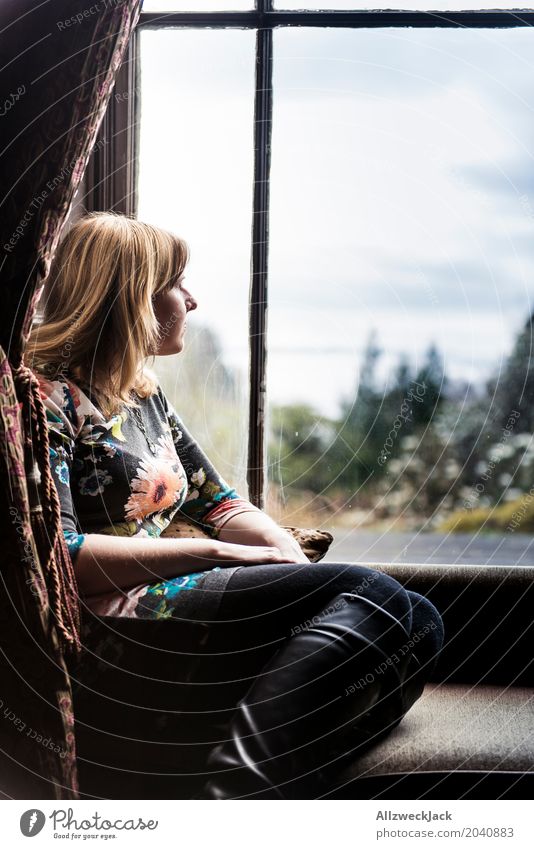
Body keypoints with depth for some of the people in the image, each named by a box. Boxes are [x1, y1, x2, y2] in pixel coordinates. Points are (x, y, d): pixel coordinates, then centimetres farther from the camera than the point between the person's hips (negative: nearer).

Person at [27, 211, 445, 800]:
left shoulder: (145, 393, 24)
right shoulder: (50, 397, -4)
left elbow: (222, 506, 23)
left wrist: (297, 561, 3)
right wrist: (213, 553, -13)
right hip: (113, 616, -9)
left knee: (415, 622, -13)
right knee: (368, 594, -23)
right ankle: (239, 790, -34)